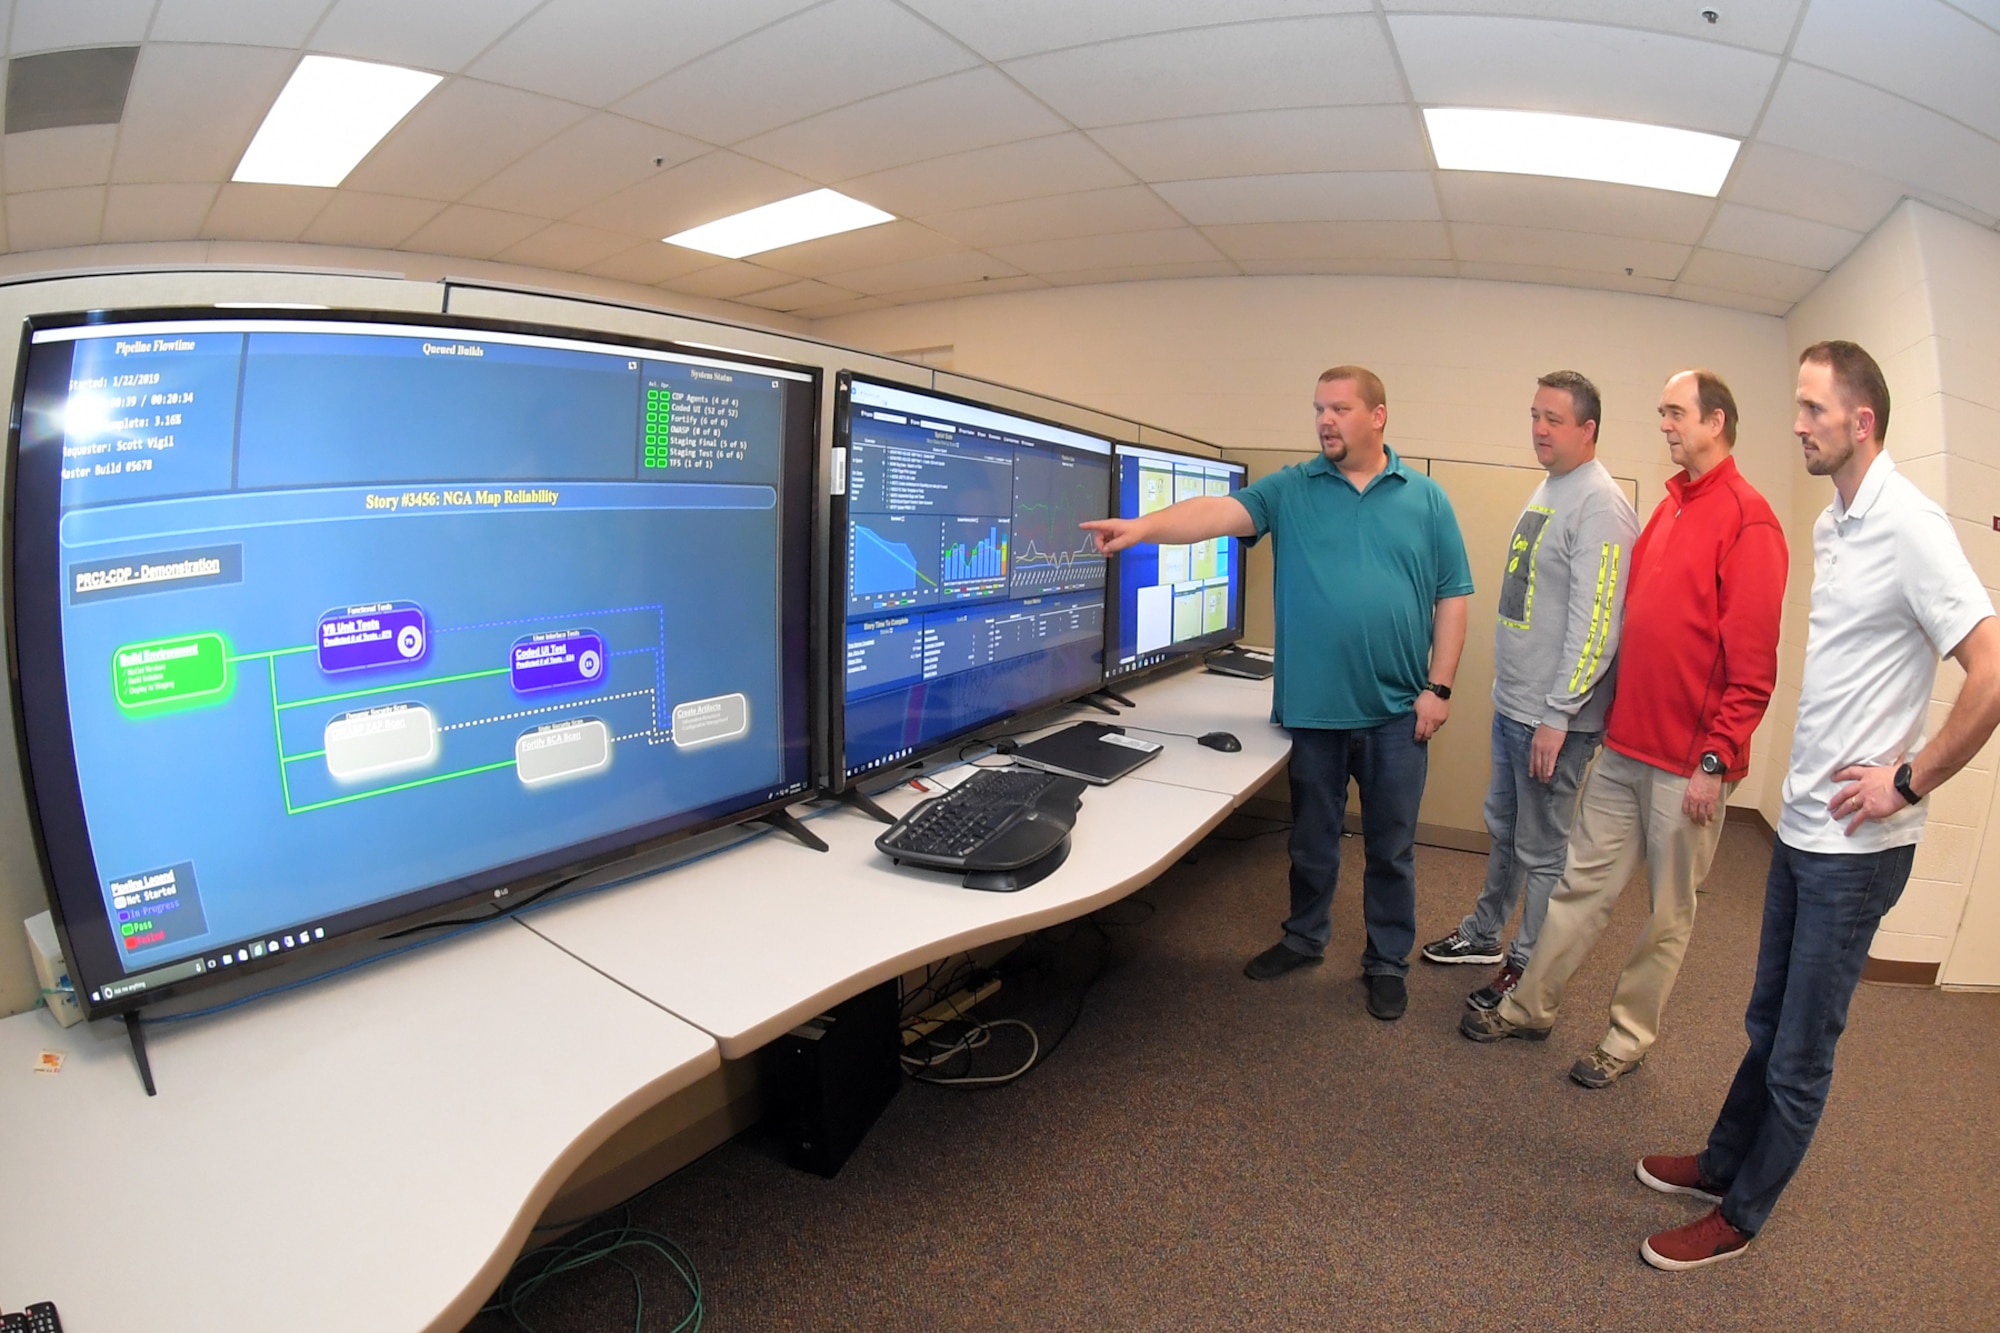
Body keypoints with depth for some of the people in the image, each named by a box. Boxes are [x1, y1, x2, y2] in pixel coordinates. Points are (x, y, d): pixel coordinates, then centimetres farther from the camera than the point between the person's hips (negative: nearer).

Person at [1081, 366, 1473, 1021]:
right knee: (1311, 838, 17)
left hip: (1397, 713, 0)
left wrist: (1439, 686, -3)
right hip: (1312, 708, 1)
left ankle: (1388, 961, 31)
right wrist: (1144, 527, -33)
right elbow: (1222, 511, -16)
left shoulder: (1425, 499, 3)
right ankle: (1304, 938, 39)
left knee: (1391, 847, 12)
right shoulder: (1291, 489, 2)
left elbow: (1452, 598, 3)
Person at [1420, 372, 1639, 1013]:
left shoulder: (1600, 505, -17)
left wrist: (1557, 717, -23)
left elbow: (1594, 625, -22)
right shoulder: (1546, 492, 13)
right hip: (1511, 703, 9)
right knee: (1504, 828, 22)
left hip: (1552, 716, -9)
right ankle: (1484, 934, 39)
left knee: (1543, 851, 4)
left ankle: (1528, 973, 20)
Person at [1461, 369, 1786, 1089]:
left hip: (1688, 763, -7)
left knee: (1669, 912, 10)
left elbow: (1752, 660, -15)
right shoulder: (1671, 504, 13)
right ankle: (1529, 1007, 25)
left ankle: (1629, 1037, 25)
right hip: (1623, 745, 7)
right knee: (1583, 881, 14)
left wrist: (1715, 760, -15)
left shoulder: (1746, 517, -12)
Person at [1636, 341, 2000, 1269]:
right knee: (1769, 1021, 22)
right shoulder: (1830, 525, 9)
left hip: (1855, 843, -8)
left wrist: (1909, 781, -16)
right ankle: (1723, 1163, 38)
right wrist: (1812, 772, 12)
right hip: (1802, 821, 8)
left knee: (1801, 1052, 8)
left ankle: (1740, 1216, 24)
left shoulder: (1909, 525, -17)